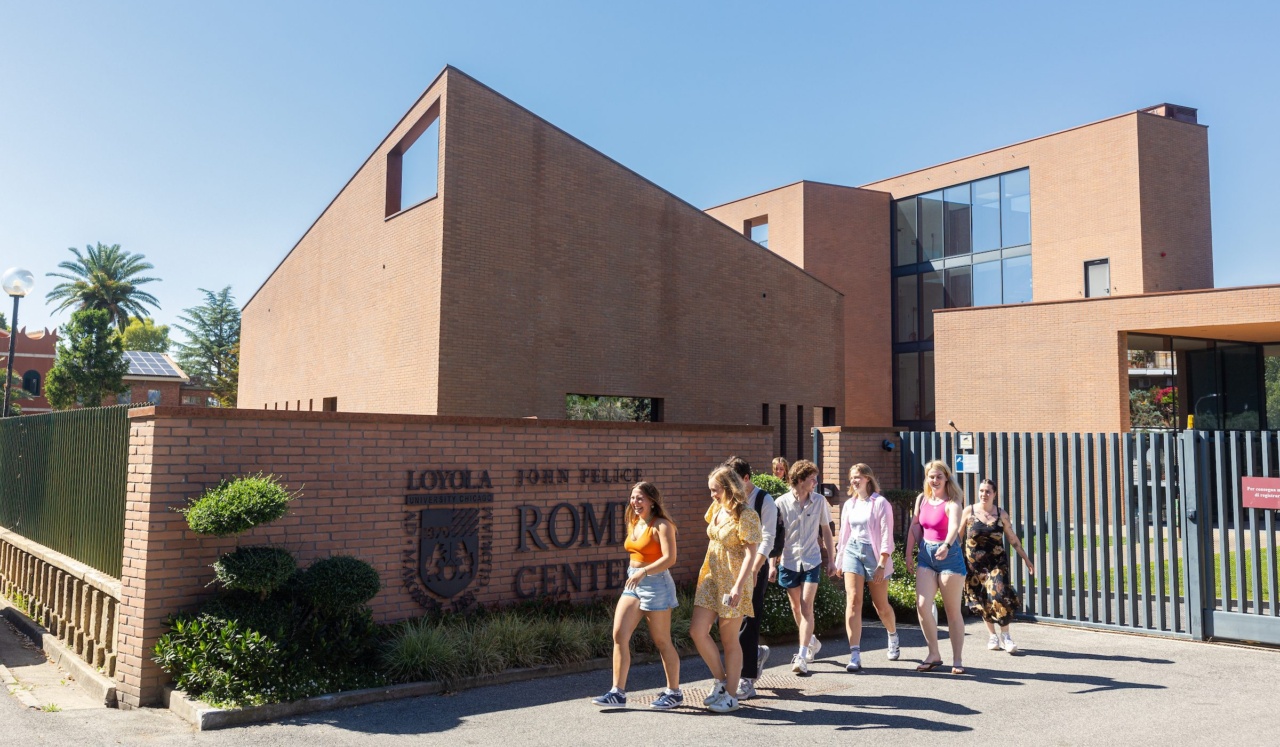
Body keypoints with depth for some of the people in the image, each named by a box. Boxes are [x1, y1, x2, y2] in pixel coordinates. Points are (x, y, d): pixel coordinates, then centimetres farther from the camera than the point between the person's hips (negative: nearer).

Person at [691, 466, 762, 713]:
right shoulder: (716, 509, 8)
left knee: (729, 639, 2)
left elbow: (750, 553, -19)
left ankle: (731, 695, 16)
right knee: (697, 631, 2)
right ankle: (721, 680, 21)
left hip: (733, 582, -7)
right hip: (711, 578, 7)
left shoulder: (746, 516, -15)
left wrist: (738, 586, -27)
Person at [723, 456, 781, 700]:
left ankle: (747, 680, 7)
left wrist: (753, 570, -22)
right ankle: (757, 653, 31)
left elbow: (768, 539, -14)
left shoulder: (764, 501, -8)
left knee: (748, 623, -3)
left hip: (755, 569, -6)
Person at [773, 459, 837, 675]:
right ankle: (812, 641, 38)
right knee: (795, 606, 13)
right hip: (789, 561, 1)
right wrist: (772, 564, -4)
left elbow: (826, 531, 8)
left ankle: (802, 657, -9)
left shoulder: (819, 501, -2)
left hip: (811, 561, -1)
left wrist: (831, 559, 7)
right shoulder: (781, 503, -7)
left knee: (806, 606, -10)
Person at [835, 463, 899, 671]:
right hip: (852, 551, 4)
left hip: (873, 552, -4)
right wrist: (839, 558, 16)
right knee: (853, 600, -11)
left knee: (881, 604, 9)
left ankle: (893, 637, 41)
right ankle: (855, 655, -14)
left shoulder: (880, 503, -7)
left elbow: (886, 535, -11)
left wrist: (882, 564, -17)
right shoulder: (849, 504, 10)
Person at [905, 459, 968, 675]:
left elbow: (954, 527, -30)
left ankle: (957, 660, 15)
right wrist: (908, 554, 9)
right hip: (926, 555, 5)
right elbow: (915, 527, 12)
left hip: (949, 555, -4)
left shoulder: (952, 503, -12)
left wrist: (946, 546, -49)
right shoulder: (921, 499, 6)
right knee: (922, 605, -6)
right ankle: (934, 655, 9)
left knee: (953, 611, 4)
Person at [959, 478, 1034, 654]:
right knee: (982, 601, 6)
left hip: (997, 562, 0)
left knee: (999, 595, -15)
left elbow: (1012, 539, 9)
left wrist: (1026, 559, 10)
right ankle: (992, 635, 23)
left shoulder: (1001, 514, 1)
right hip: (974, 564, 0)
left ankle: (1005, 635, 1)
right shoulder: (969, 512, -1)